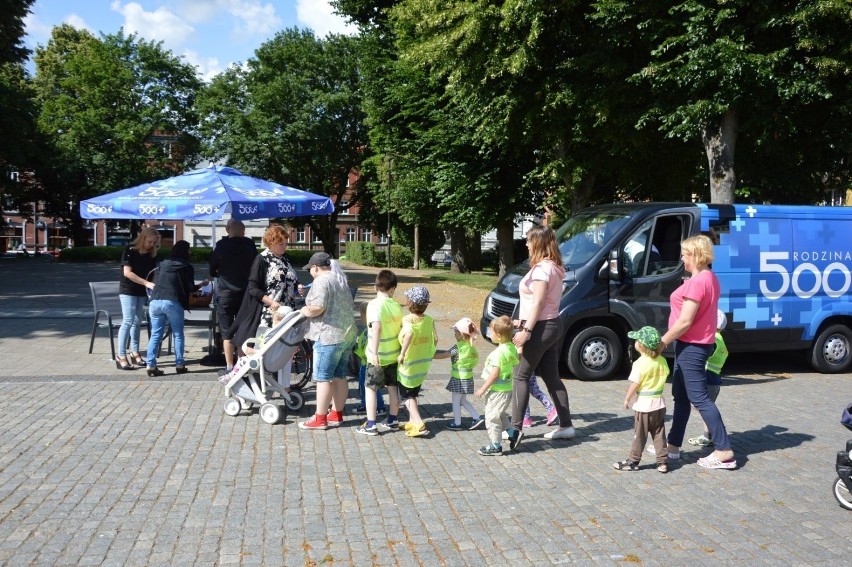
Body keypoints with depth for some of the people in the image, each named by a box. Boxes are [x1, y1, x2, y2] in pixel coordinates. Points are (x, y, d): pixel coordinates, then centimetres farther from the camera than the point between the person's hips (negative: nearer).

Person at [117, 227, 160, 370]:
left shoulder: (152, 254, 4)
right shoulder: (130, 251, -11)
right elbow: (127, 272, -18)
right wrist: (146, 283, -25)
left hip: (142, 292, 5)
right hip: (128, 291, -5)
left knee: (138, 321, 10)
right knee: (128, 321, -10)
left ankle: (135, 353, 19)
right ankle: (121, 357, -9)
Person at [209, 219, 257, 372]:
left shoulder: (221, 246, -7)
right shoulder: (250, 245, -2)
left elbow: (212, 270, 2)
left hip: (225, 294, -2)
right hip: (245, 294, 3)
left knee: (227, 332, 3)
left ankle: (229, 366, 0)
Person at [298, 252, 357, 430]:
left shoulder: (321, 281, -11)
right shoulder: (340, 281, 18)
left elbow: (318, 308, -23)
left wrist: (306, 311, -3)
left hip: (330, 337, -9)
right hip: (347, 334, 9)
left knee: (323, 378, -2)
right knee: (340, 376, 13)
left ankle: (320, 419, 2)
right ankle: (336, 414, 19)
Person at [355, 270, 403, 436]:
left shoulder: (374, 304, -16)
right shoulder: (396, 305, 2)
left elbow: (376, 327, -28)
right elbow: (401, 328, 8)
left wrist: (374, 352, -27)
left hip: (378, 356, -6)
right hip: (394, 354, 6)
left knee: (370, 388, 4)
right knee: (393, 387, 15)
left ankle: (371, 425, 4)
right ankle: (392, 421, 27)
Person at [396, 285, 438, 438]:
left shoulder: (408, 319, -20)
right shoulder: (429, 320, -5)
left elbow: (410, 333, -38)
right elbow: (435, 339, -5)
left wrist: (402, 353, -31)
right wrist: (429, 354, 12)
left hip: (408, 364, -5)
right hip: (423, 364, 5)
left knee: (407, 395, 10)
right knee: (413, 394, 24)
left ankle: (419, 424, -3)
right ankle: (413, 421, 28)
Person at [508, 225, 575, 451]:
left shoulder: (542, 268, -16)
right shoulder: (555, 267, 13)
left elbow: (538, 303, -22)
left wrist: (526, 330, -24)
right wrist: (524, 322, 20)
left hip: (541, 327, -10)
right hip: (553, 324, 10)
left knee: (521, 376, -4)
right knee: (552, 377, 14)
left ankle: (516, 428, -7)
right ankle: (566, 425, 18)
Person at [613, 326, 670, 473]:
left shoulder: (640, 363, -17)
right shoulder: (662, 361, 2)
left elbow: (635, 384, -17)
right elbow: (665, 375, 12)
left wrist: (627, 399, -6)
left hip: (643, 404, -6)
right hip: (659, 403, 6)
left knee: (639, 435, 4)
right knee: (659, 433, 13)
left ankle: (633, 461, 12)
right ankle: (662, 461, 13)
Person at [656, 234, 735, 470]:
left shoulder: (697, 282, -20)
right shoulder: (710, 278, 12)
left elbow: (685, 321, -22)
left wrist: (662, 341, -14)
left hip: (691, 346, -11)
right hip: (697, 344, 11)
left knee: (699, 398, -6)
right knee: (681, 396, 15)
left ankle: (724, 451, -3)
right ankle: (673, 446, 23)